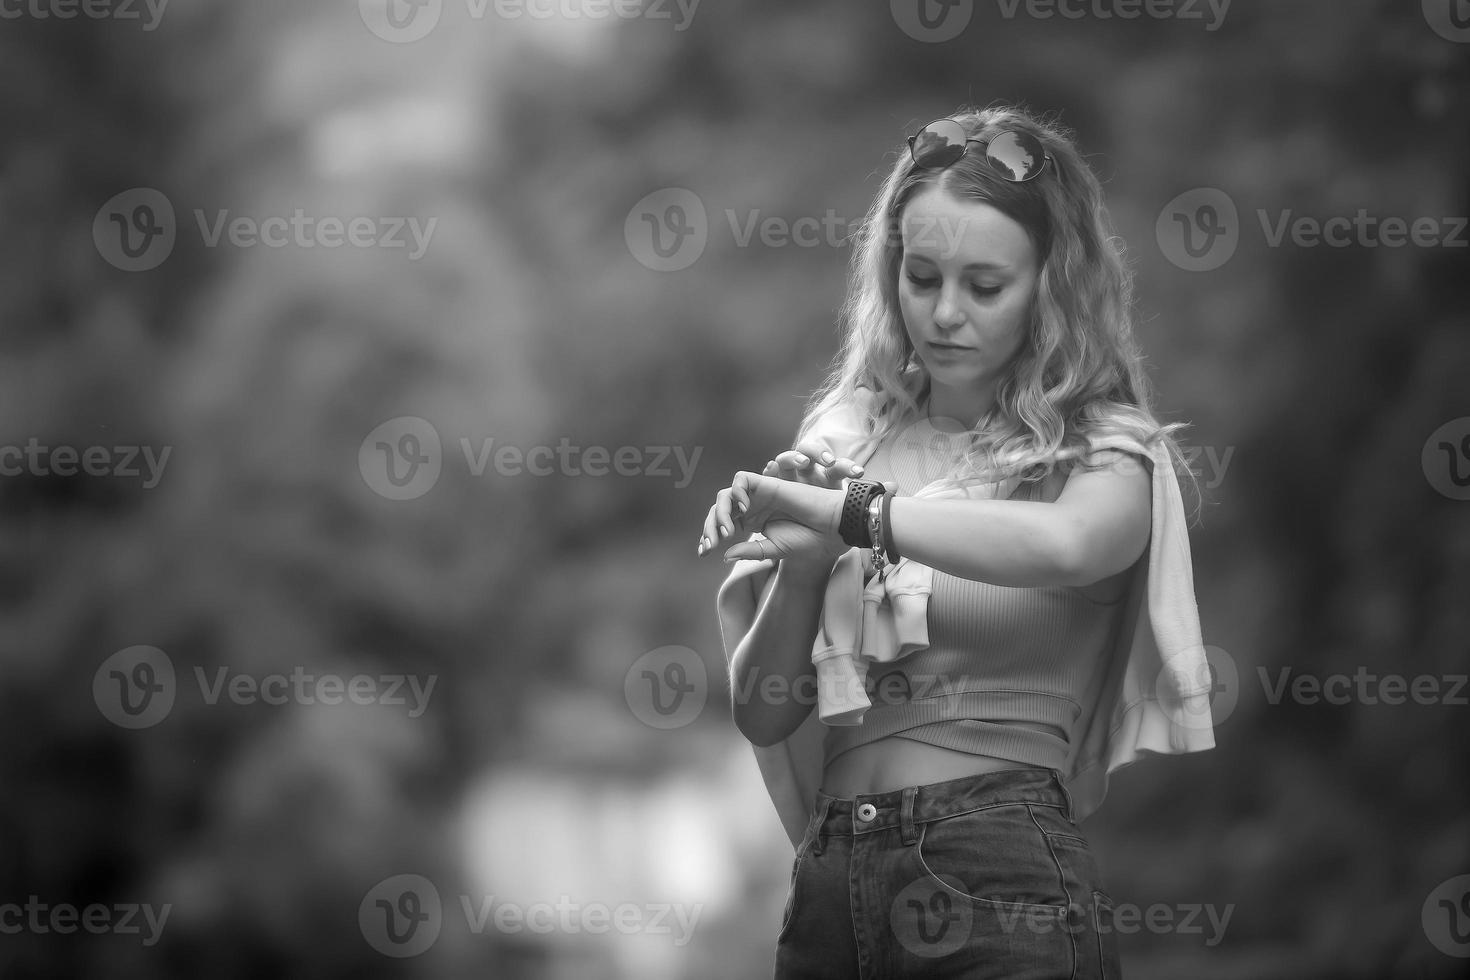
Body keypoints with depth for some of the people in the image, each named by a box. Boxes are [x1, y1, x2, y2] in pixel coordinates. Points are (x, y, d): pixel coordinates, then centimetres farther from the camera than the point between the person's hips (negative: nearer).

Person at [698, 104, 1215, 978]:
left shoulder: (1103, 452, 0)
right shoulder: (845, 438, 10)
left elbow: (1065, 544, -26)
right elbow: (763, 714, 8)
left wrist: (848, 513, -23)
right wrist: (801, 566, -9)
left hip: (1004, 877, -4)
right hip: (830, 884, 4)